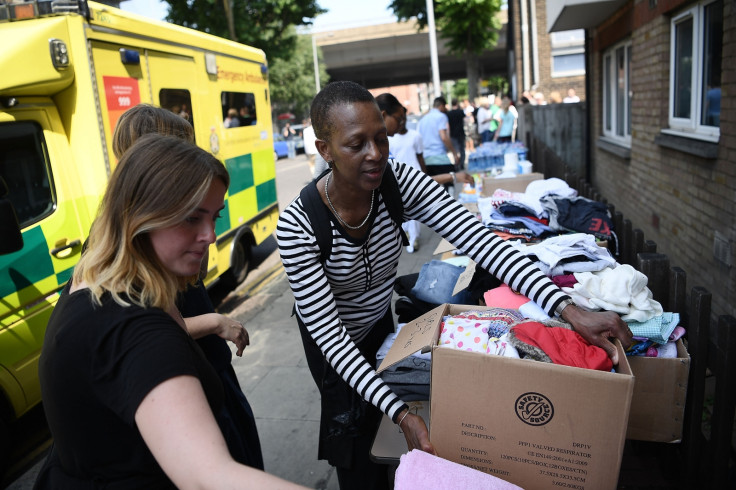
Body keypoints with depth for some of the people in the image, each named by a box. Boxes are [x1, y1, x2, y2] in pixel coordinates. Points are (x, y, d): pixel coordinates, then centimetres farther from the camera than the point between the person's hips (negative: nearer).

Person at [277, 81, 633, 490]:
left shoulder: (400, 182, -27)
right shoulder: (299, 225, -35)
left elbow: (479, 240, -35)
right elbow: (328, 333, -33)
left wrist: (570, 310, -45)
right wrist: (402, 414, -41)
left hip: (380, 320, 4)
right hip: (333, 341, -3)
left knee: (377, 421, 25)